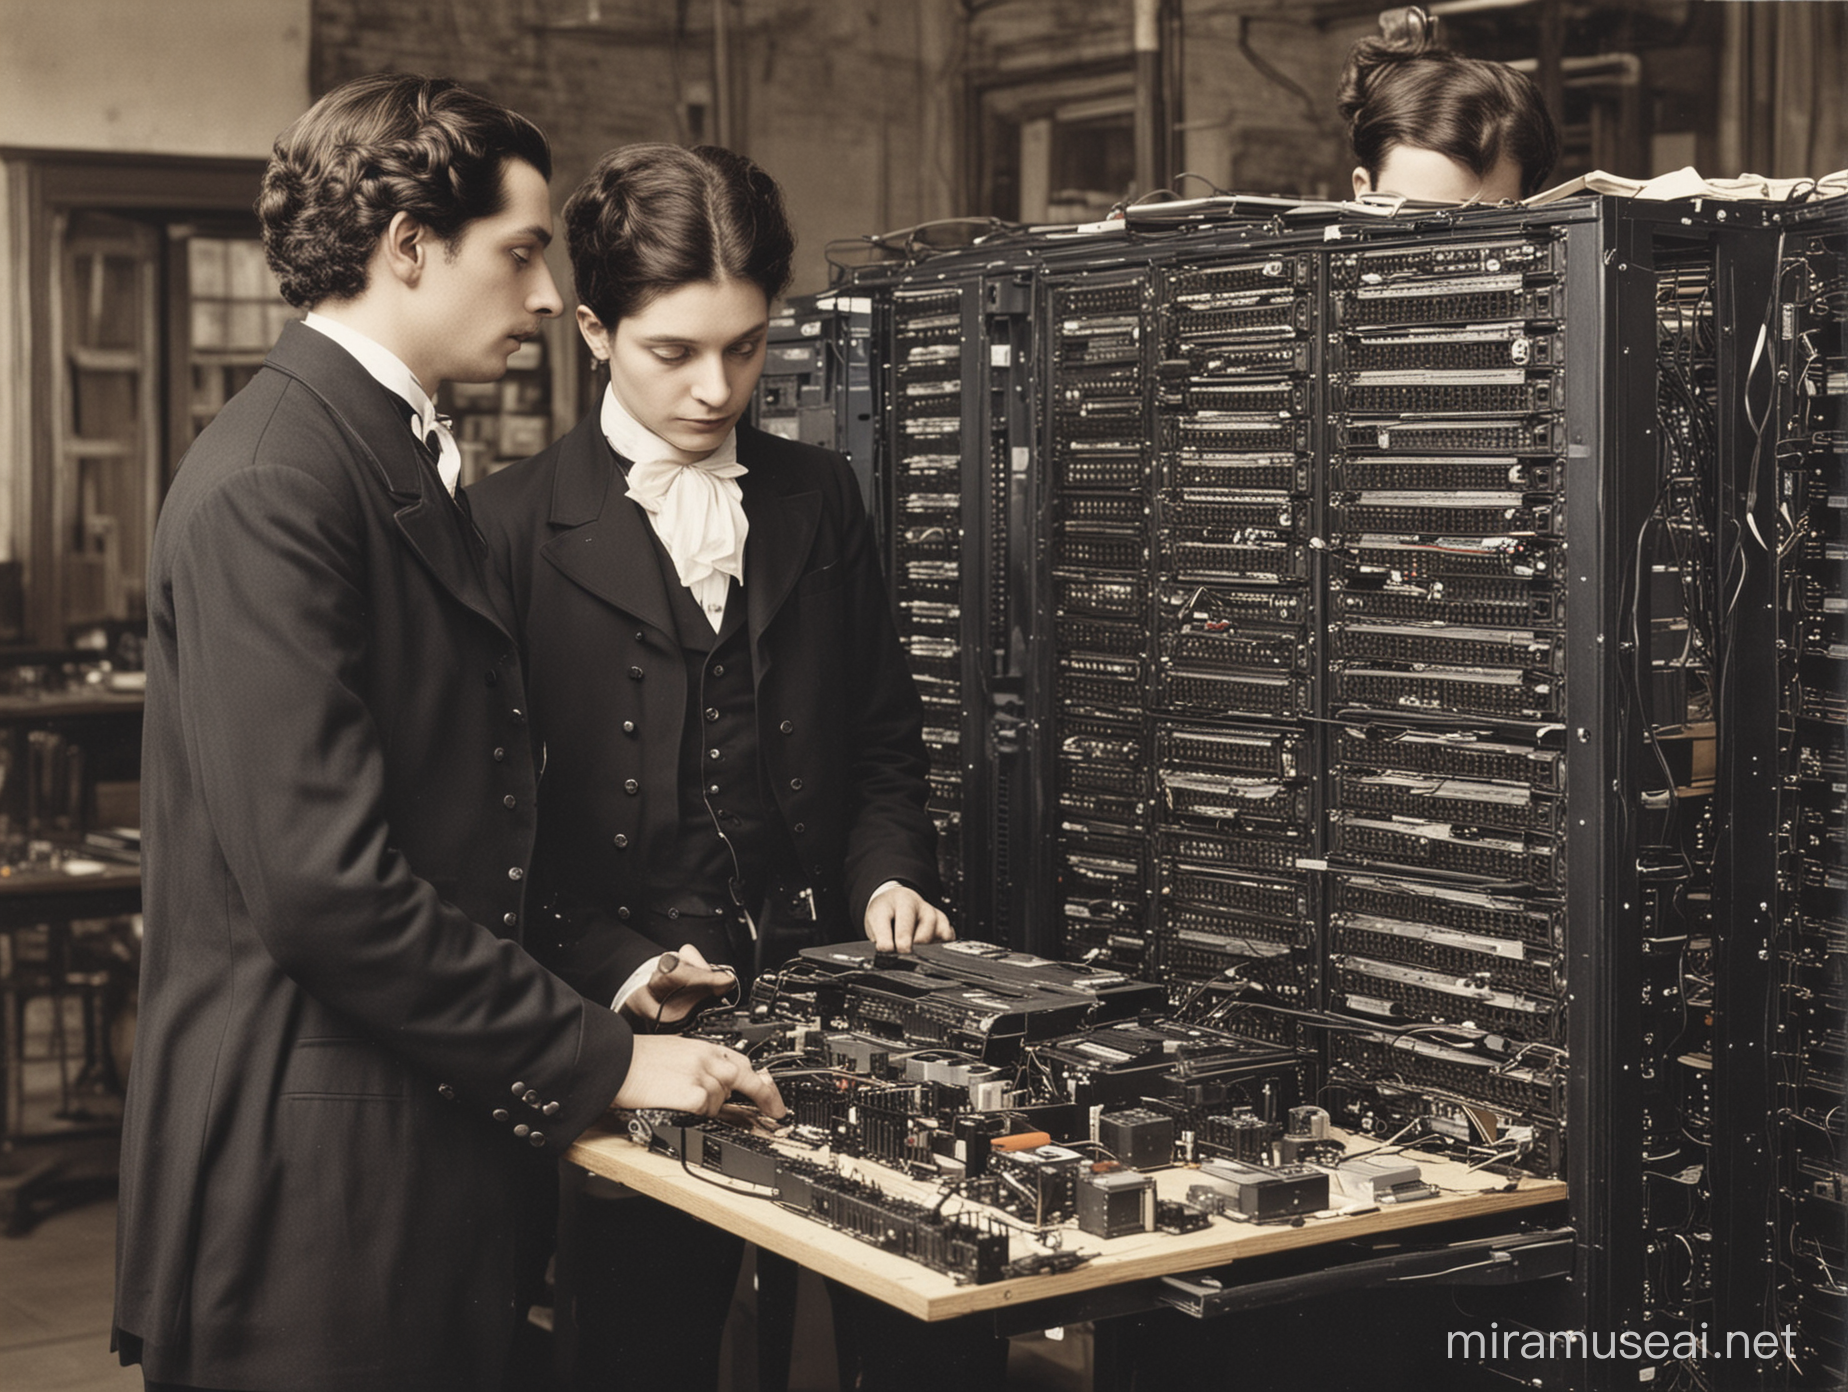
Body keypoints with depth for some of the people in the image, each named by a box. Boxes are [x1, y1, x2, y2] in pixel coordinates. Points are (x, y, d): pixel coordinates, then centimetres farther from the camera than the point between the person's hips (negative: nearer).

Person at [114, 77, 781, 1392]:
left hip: (441, 1148, 9)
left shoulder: (406, 464, 15)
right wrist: (595, 1060, -17)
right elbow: (322, 876, -23)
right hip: (316, 1178, -9)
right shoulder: (269, 491, -17)